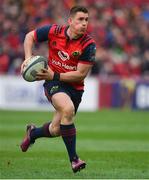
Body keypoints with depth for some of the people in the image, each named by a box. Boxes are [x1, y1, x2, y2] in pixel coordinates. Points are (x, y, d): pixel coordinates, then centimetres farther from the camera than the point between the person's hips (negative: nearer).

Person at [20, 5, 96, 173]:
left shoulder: (89, 44, -16)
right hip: (53, 83, -2)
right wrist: (28, 57, -8)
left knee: (55, 130, 8)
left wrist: (54, 76, -21)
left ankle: (33, 133, 46)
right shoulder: (53, 31, -12)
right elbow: (30, 36, 6)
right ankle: (74, 159, -23)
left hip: (74, 87, 2)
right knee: (68, 109, -32)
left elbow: (81, 74, -15)